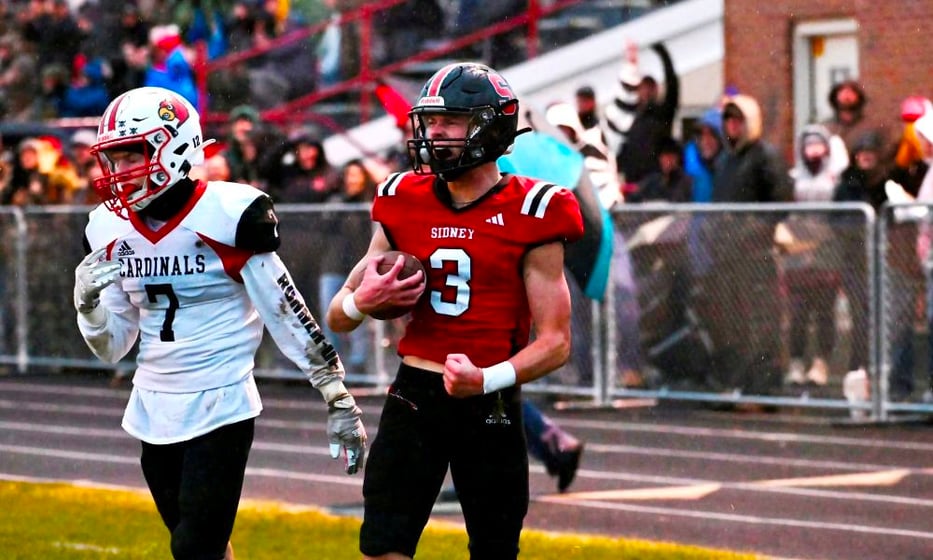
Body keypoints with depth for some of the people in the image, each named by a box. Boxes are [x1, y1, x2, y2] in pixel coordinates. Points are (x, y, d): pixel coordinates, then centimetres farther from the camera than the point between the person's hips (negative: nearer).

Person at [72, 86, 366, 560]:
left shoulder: (229, 216, -13)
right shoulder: (110, 229, 5)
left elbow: (288, 315, -9)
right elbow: (112, 348, 11)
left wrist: (339, 399, -8)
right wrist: (88, 304, -10)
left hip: (220, 407, -6)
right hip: (152, 411, 6)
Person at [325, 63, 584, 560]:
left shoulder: (529, 215, -6)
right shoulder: (404, 203, 5)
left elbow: (556, 341, -8)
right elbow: (336, 319, 13)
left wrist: (487, 380, -24)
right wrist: (363, 300, -12)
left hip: (491, 407, -3)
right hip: (414, 399, 3)